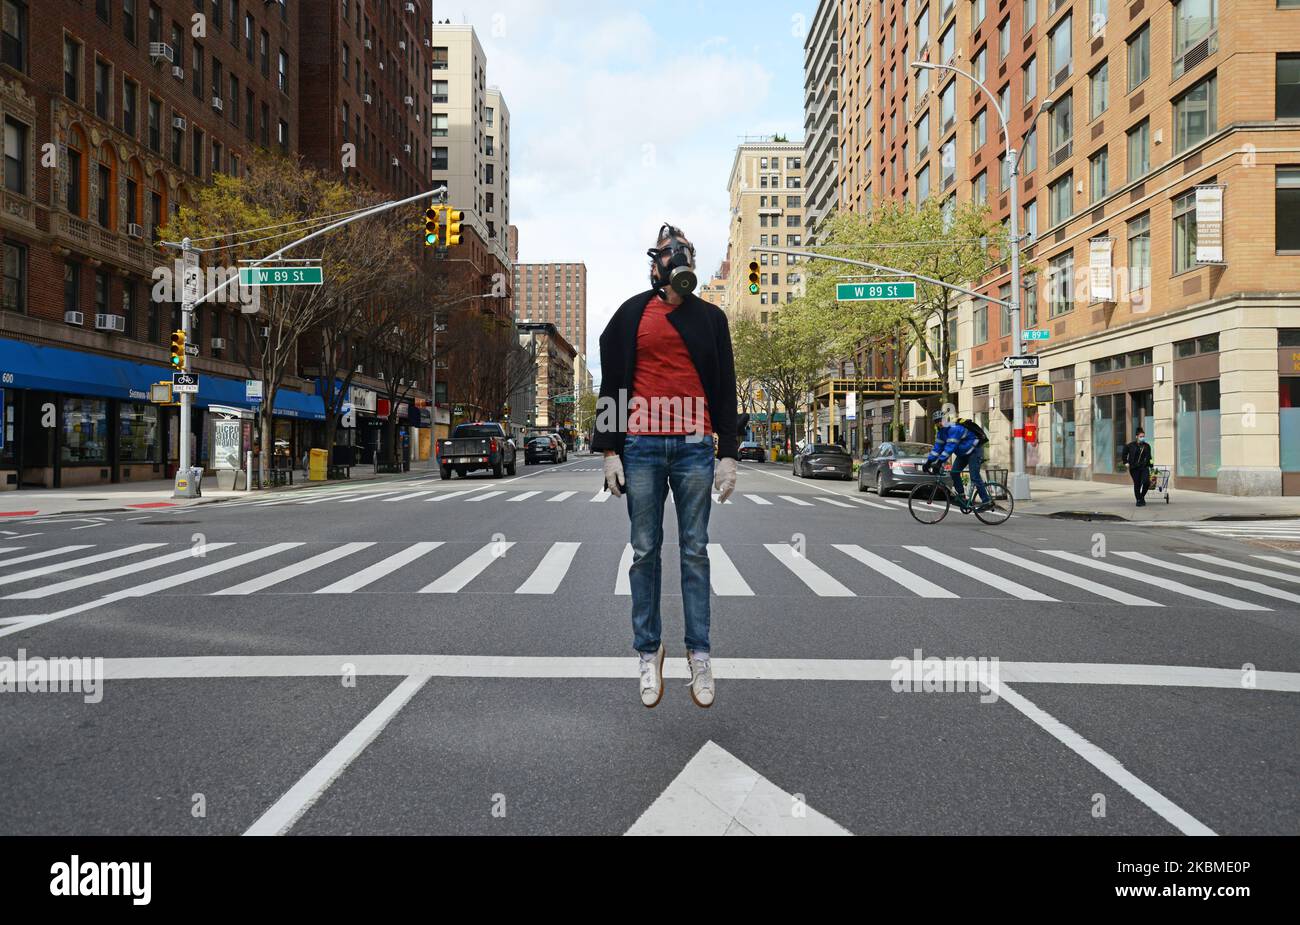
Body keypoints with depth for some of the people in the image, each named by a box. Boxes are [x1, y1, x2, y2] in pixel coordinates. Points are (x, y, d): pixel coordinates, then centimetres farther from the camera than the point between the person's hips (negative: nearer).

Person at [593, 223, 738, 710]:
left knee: (695, 551, 4)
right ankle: (649, 651, 15)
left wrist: (728, 454, 2)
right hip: (641, 446, 0)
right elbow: (611, 385, 8)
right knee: (644, 551, 4)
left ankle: (699, 652, 12)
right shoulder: (632, 314, 9)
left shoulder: (710, 317, 12)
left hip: (695, 447, 0)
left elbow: (725, 389, 9)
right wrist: (610, 450, 0)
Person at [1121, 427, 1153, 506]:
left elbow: (1148, 457, 17)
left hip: (1144, 467, 2)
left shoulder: (1147, 446, 8)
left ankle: (1142, 497, 9)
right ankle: (1138, 500, 13)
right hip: (1134, 468, -2)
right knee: (1137, 484, 0)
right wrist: (1126, 462, 0)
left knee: (1146, 482, -15)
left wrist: (1150, 466, 14)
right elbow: (1124, 454, 10)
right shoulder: (1130, 445, -2)